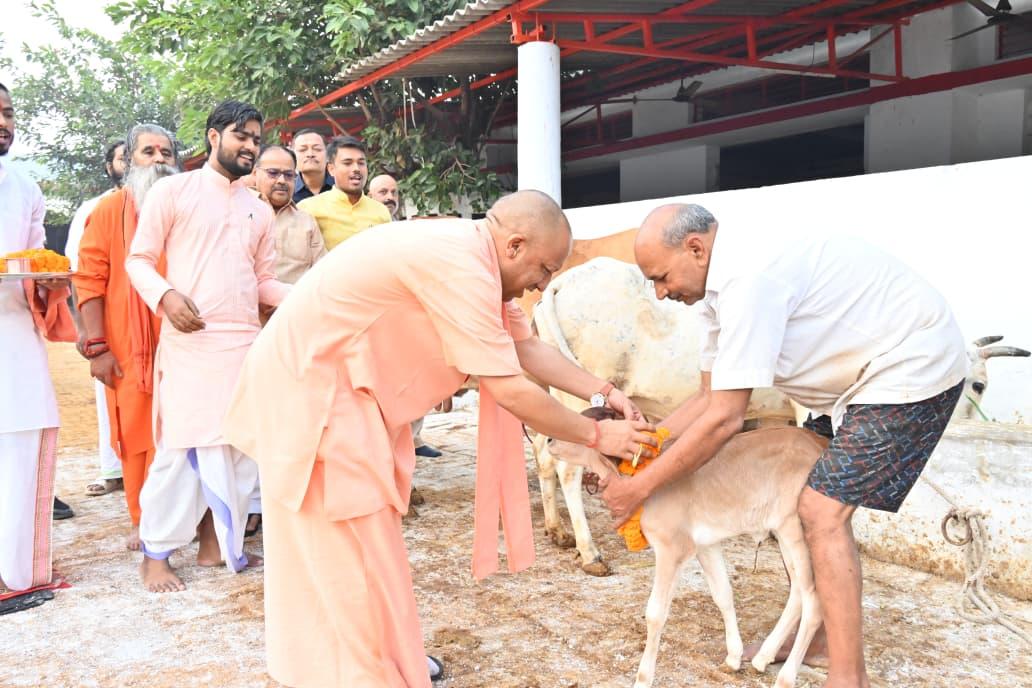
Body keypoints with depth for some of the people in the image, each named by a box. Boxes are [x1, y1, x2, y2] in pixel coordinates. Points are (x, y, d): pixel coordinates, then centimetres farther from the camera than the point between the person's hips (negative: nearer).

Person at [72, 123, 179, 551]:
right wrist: (97, 346, -9)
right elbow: (88, 280, -2)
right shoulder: (109, 210, 4)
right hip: (128, 349, -2)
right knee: (136, 435, 5)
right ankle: (142, 521, 18)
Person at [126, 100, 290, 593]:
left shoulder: (260, 211, 17)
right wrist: (166, 295, -18)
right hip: (189, 340, -5)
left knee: (238, 449, 6)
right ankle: (155, 554, 10)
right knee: (183, 448, -4)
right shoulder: (173, 191, 2)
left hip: (247, 343, 5)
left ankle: (215, 544, 18)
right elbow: (138, 259, 1)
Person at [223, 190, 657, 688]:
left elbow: (526, 347, 8)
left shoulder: (475, 258, 3)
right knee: (348, 542, -2)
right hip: (308, 382, -10)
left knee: (367, 526, 18)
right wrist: (596, 434, -16)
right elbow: (509, 390, -26)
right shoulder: (459, 266, -28)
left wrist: (602, 392, 1)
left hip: (341, 381, 10)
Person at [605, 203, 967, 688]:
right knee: (801, 498, 12)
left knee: (823, 512, -14)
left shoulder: (750, 279, -29)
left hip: (913, 366, -10)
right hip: (862, 376, 10)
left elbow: (724, 419, -28)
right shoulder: (721, 285, 2)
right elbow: (708, 398, 9)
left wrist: (642, 486, -20)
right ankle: (810, 634, 26)